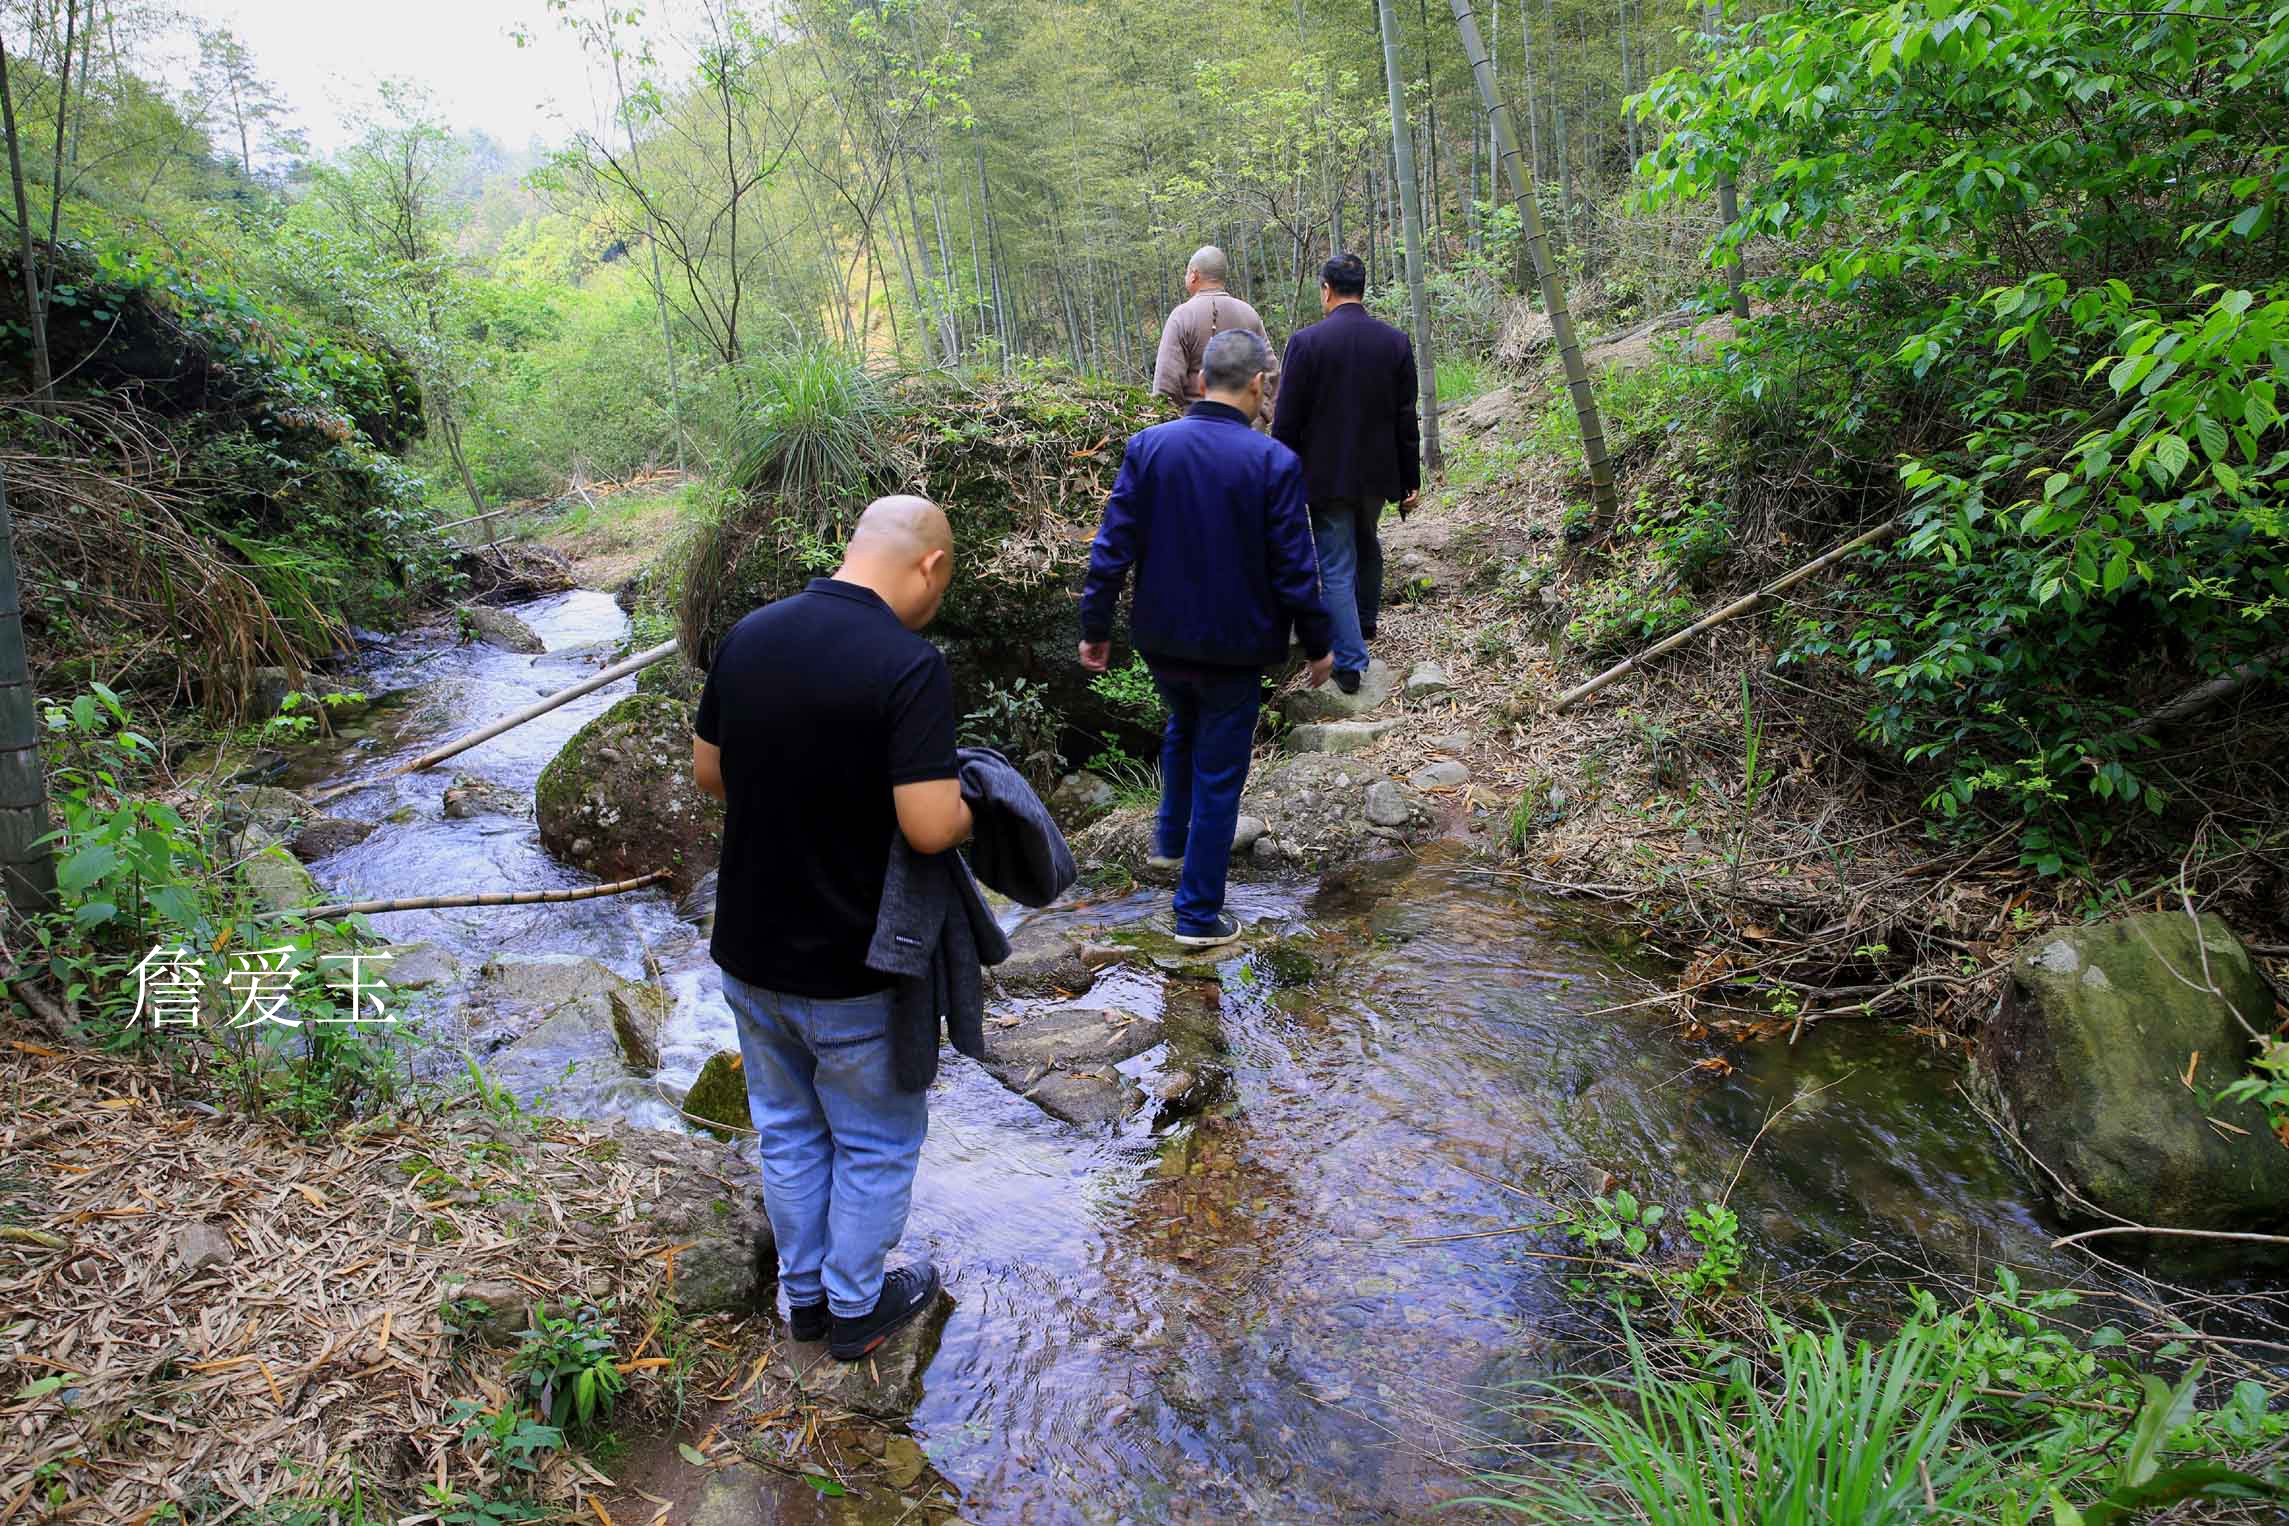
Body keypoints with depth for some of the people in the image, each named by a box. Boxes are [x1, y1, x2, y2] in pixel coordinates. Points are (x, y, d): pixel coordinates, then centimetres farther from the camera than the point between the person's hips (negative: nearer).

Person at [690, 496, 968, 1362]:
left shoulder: (747, 637, -3)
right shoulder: (909, 665, -24)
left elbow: (708, 773, 7)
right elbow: (931, 827, -28)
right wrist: (968, 803, -8)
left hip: (750, 949, 6)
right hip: (854, 967, -6)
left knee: (789, 1129, 24)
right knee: (875, 1143, 17)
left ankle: (805, 1293, 40)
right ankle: (856, 1307, 34)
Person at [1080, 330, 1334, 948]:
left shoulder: (1147, 446, -8)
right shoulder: (1274, 462, -15)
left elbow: (1112, 548, -6)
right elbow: (1294, 569, -12)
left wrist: (1095, 628, 3)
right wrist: (1317, 644, 2)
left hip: (1161, 640, 3)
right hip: (1235, 645, -3)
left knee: (1183, 727, 33)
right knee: (1218, 775, 8)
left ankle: (1170, 837, 44)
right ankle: (1198, 915, 16)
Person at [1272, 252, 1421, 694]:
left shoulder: (1305, 342, -13)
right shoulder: (1396, 341, -3)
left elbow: (1287, 421, -10)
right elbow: (1406, 420, 1)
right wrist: (1411, 479, 9)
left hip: (1326, 474, -4)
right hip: (1378, 472, 4)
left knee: (1337, 568, 2)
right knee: (1367, 545, 28)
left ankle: (1350, 661, 1)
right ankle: (1366, 621, 46)